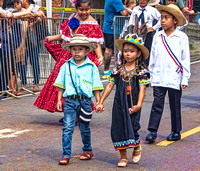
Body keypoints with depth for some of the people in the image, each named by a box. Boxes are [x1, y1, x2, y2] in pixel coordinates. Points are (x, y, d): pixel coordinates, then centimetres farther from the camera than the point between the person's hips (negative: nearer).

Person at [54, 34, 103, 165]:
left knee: (84, 128, 12)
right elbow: (61, 85, 12)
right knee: (67, 127, -8)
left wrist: (99, 102, 2)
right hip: (70, 101, 1)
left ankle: (88, 150, 32)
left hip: (85, 101, 0)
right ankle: (66, 155, -6)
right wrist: (59, 100, 8)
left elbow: (96, 87, 5)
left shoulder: (91, 67, 2)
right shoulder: (66, 66, 6)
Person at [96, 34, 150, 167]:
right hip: (119, 104, 3)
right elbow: (110, 86, 9)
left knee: (132, 127, -7)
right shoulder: (117, 70, 6)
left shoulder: (141, 71, -3)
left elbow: (142, 89, -9)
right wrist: (101, 102, 7)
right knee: (119, 129, 3)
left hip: (133, 105, -3)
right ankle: (123, 157, 16)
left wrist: (138, 105, -20)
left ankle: (137, 148, 25)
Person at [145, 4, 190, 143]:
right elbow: (153, 57, 13)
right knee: (157, 104, -2)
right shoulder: (158, 36, 6)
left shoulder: (182, 37, -3)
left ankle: (176, 132, 19)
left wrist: (185, 79, -2)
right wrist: (151, 76, 13)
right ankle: (152, 131, -2)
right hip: (159, 78, 2)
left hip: (175, 78, -2)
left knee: (175, 105, 7)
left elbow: (185, 59, 0)